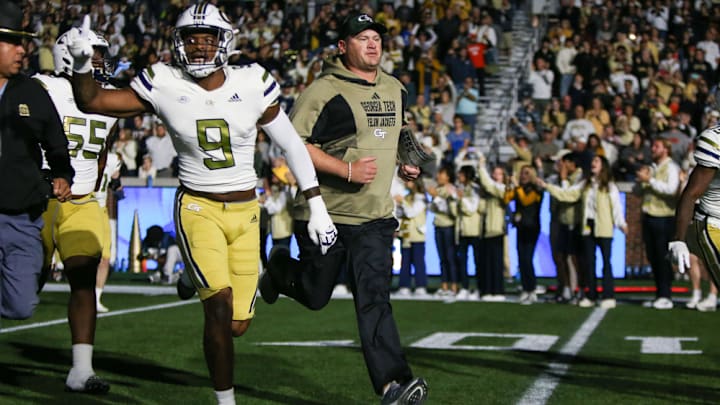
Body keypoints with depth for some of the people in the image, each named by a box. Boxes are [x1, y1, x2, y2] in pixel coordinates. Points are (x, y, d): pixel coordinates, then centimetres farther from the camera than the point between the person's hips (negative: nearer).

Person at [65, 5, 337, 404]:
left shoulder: (252, 84, -5)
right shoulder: (166, 87, -6)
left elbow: (292, 146, 3)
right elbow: (91, 102, -2)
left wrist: (317, 207, 3)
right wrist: (81, 61, -21)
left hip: (245, 212, 2)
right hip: (197, 208, -2)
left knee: (238, 325, 5)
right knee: (220, 308, -20)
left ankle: (195, 281, 39)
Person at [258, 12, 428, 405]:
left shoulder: (395, 90, 11)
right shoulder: (324, 91, -13)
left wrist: (405, 165, 10)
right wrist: (347, 170, -24)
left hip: (375, 216, 4)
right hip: (326, 213, -4)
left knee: (374, 298, -6)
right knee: (314, 295, 12)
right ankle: (281, 268, 45)